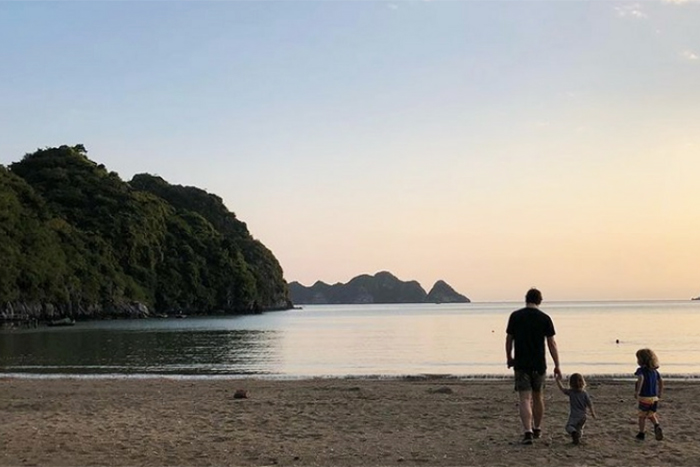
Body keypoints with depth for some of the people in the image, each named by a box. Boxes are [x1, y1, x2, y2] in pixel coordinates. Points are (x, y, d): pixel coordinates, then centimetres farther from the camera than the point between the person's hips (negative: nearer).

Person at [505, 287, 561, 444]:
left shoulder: (515, 316, -2)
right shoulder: (545, 318, -3)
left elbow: (509, 339, 3)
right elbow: (551, 344, -3)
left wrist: (509, 358, 18)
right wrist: (557, 366, 1)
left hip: (521, 364, -1)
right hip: (539, 364, 1)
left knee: (524, 399, -3)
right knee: (538, 397, 18)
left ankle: (528, 432, -18)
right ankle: (537, 429, 30)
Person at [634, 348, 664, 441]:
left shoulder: (641, 370, -12)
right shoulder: (654, 370, 7)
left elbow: (641, 378, -32)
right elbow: (661, 381, 11)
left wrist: (637, 392, -30)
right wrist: (659, 394, 20)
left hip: (644, 398, -5)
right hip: (654, 398, 5)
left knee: (642, 416, 14)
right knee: (651, 415, 18)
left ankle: (641, 434, 23)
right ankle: (657, 426, -9)